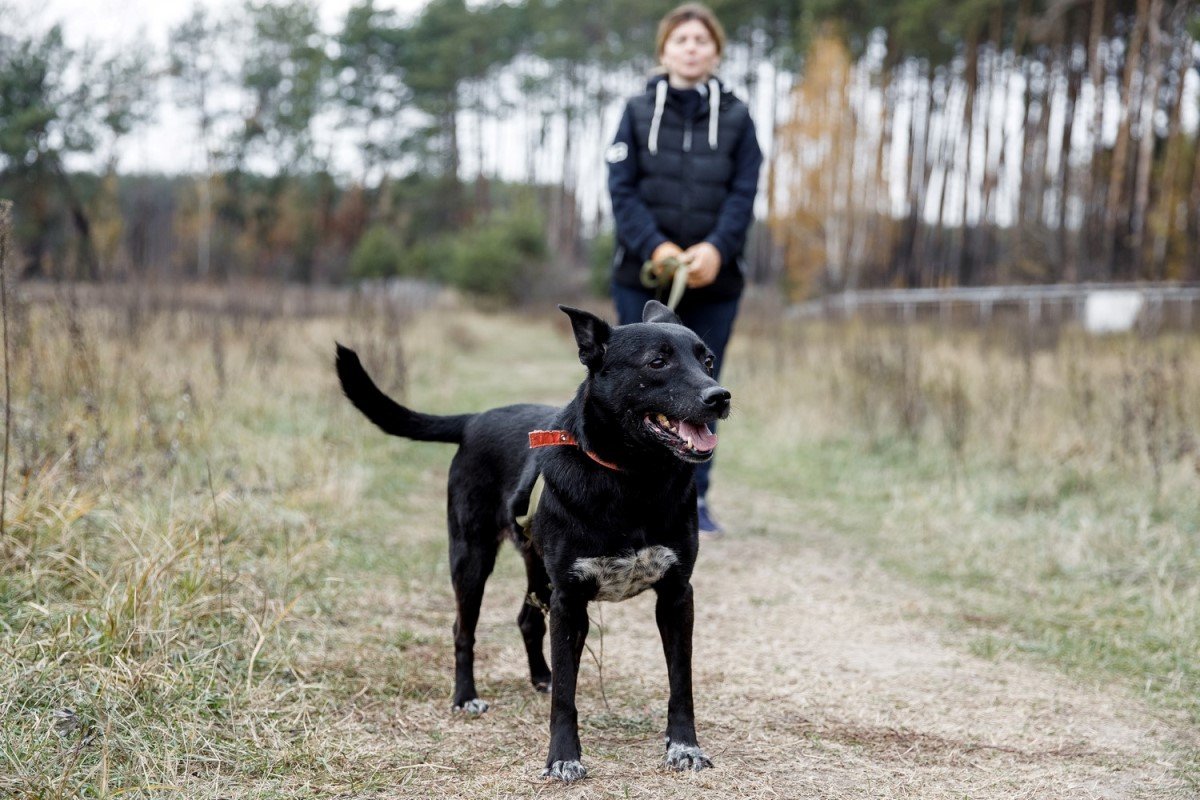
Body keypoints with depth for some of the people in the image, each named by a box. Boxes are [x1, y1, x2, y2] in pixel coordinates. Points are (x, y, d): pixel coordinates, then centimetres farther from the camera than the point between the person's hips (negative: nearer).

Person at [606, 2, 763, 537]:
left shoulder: (735, 117, 6)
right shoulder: (638, 112, 5)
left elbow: (744, 193, -1)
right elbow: (621, 189, -2)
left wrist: (716, 249, -19)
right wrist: (655, 247, -18)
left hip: (715, 280, 1)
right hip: (643, 277, 0)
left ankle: (694, 499, 13)